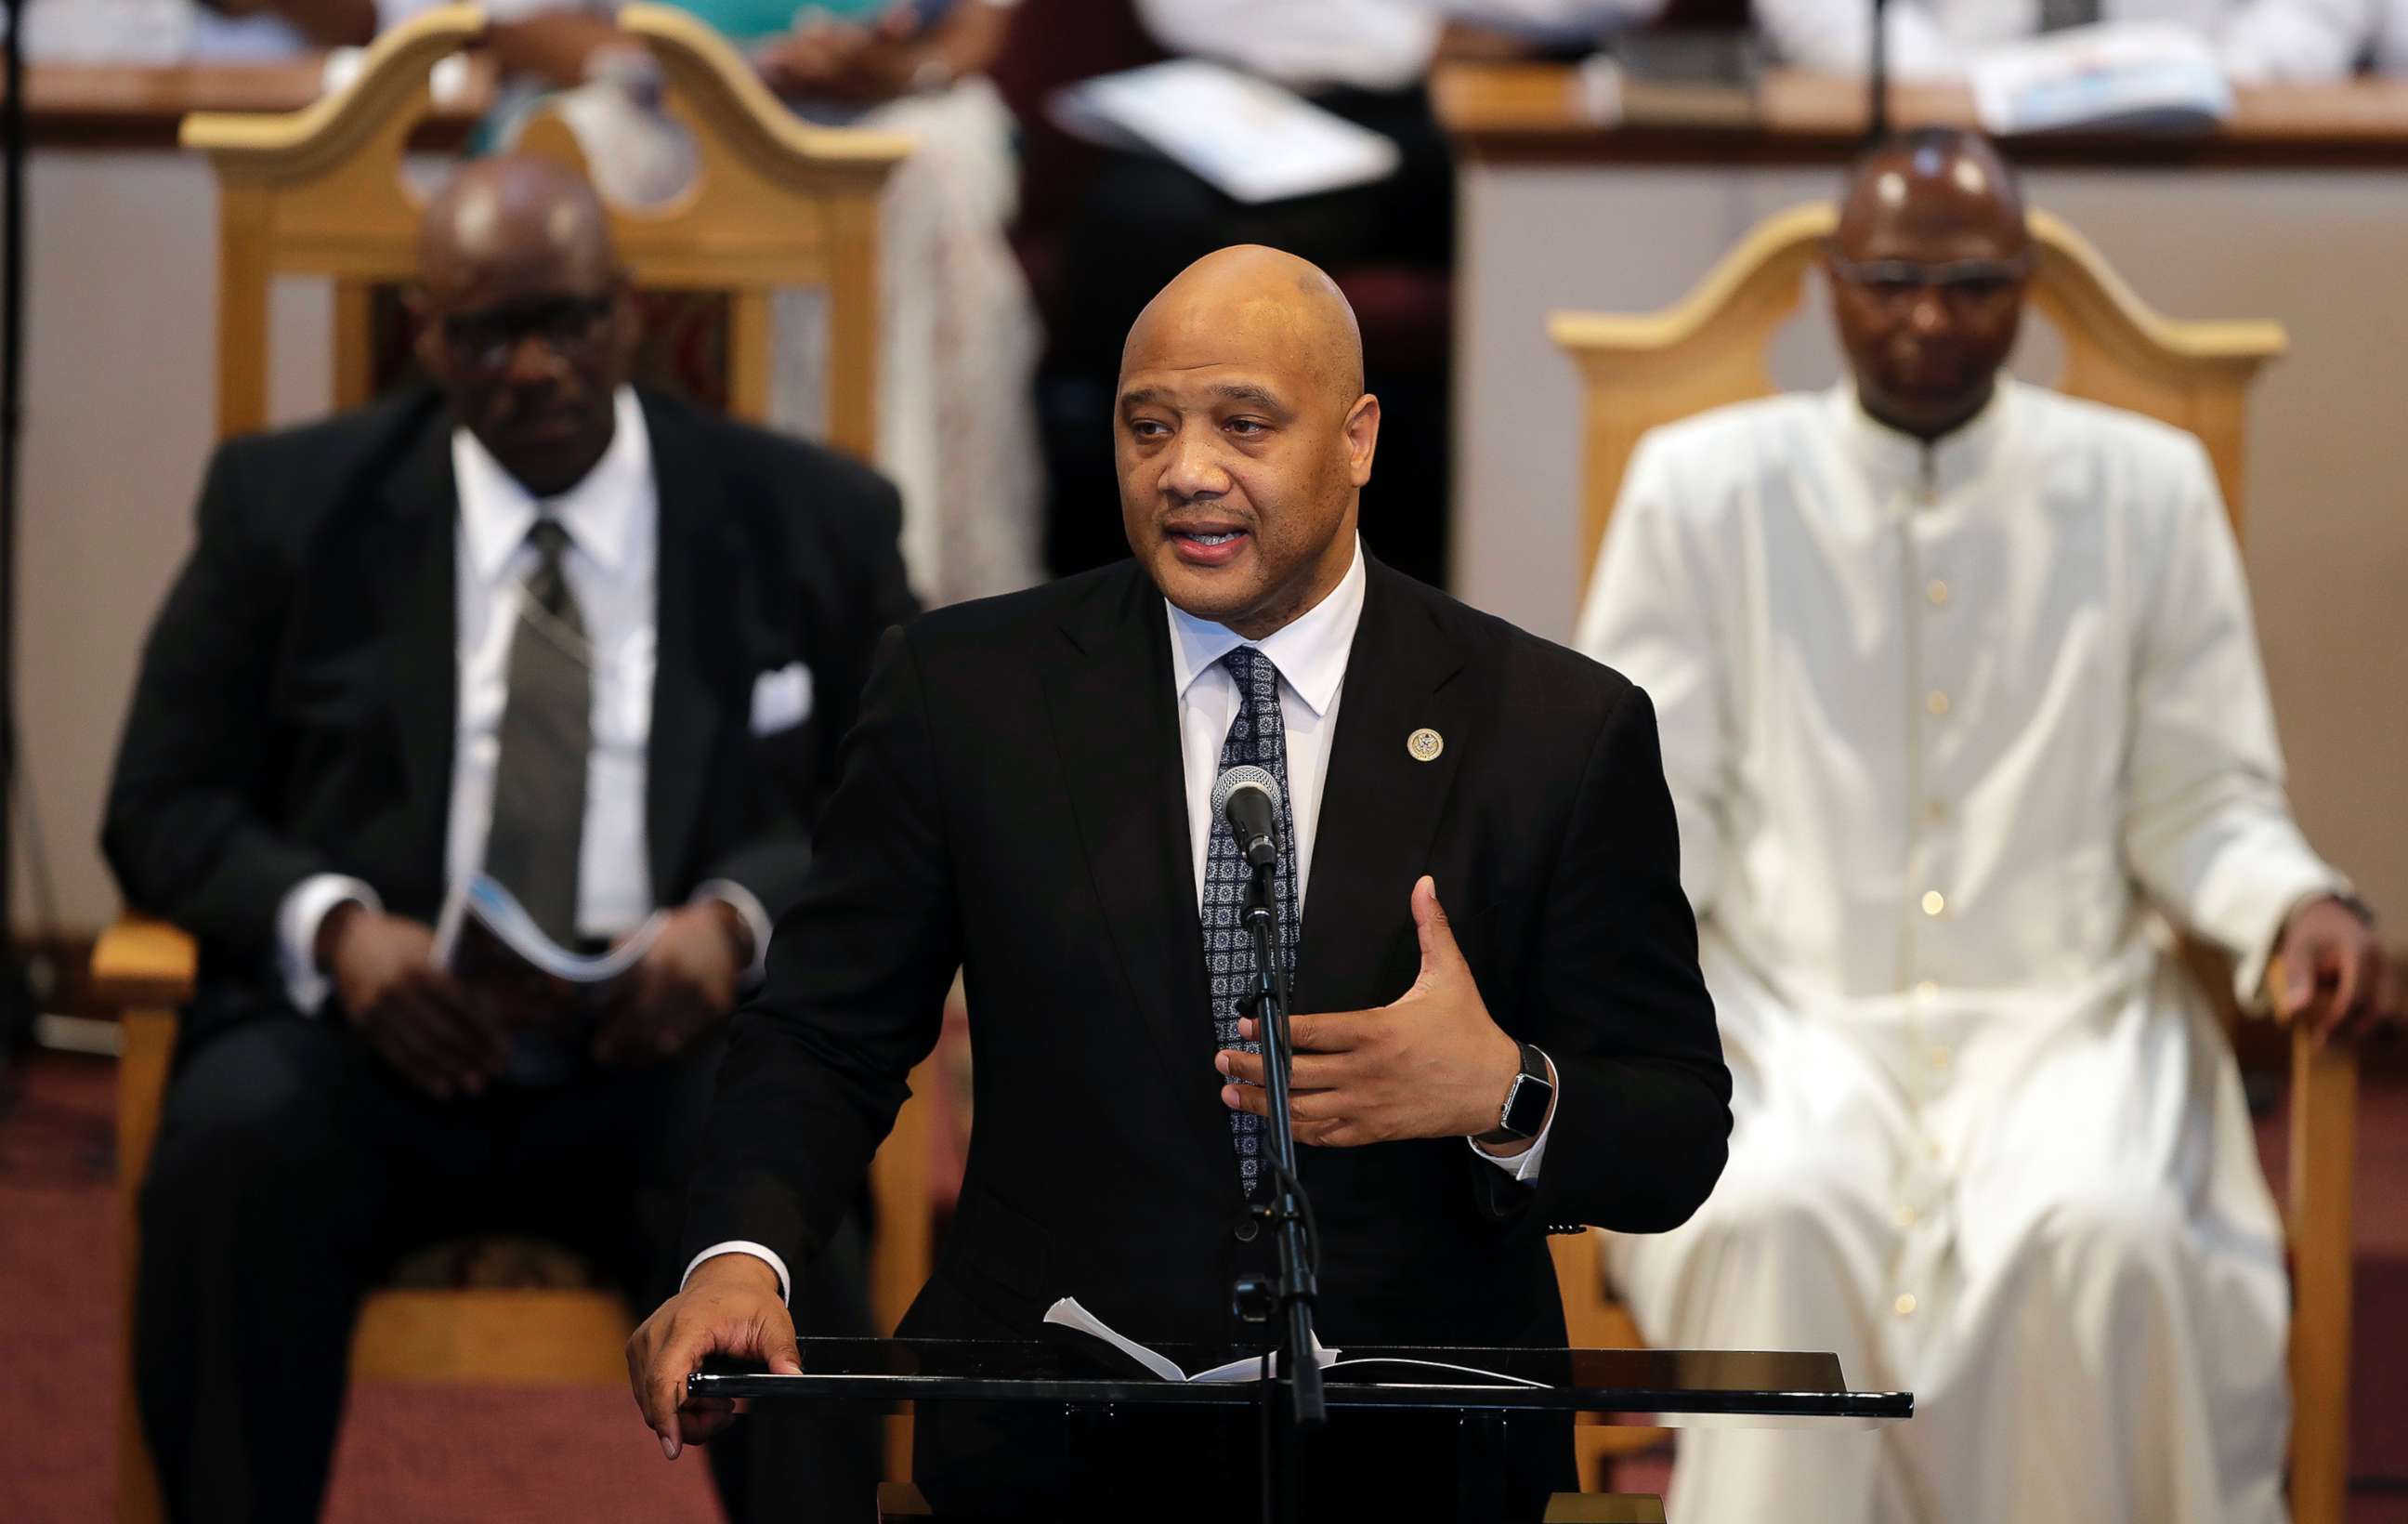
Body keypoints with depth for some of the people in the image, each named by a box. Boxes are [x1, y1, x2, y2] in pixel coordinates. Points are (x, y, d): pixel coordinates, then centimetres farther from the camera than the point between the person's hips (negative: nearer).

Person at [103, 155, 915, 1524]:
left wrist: (739, 919, -11)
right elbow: (167, 807, 11)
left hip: (669, 1043, -1)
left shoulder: (811, 523, 12)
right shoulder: (293, 506, 12)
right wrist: (335, 926, -11)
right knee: (234, 1144, -34)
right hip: (370, 1029, 1)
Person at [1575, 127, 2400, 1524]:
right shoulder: (1703, 491, 8)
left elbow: (2203, 804, 10)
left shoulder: (2147, 493, 10)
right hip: (1786, 1015, 0)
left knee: (2099, 1236, -33)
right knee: (1780, 1227, -35)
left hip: (2064, 1019, 0)